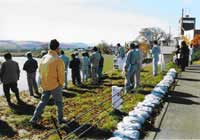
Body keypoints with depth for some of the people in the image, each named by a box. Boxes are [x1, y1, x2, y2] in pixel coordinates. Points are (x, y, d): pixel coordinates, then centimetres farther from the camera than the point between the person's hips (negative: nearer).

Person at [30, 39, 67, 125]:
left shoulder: (44, 58, 0)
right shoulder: (58, 60, -21)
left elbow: (40, 70, 10)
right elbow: (61, 75, -16)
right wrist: (61, 84, 2)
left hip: (45, 85, 6)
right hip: (55, 85, -6)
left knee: (43, 101, 18)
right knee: (59, 103, 13)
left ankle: (34, 119, 16)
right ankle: (60, 119, 27)